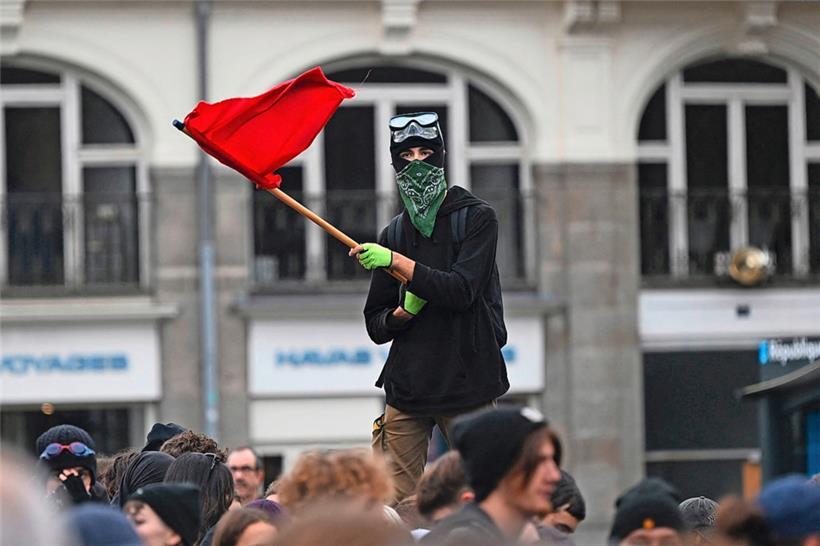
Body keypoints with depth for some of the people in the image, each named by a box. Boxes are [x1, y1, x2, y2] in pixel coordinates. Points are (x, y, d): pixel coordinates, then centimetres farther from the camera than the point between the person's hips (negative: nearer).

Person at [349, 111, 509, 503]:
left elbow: (462, 291, -13)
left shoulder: (477, 218, 2)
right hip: (407, 389, 4)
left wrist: (396, 262, -16)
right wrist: (402, 311, -5)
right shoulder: (394, 234, 16)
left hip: (468, 384, -4)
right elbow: (376, 326, 16)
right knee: (394, 505, -4)